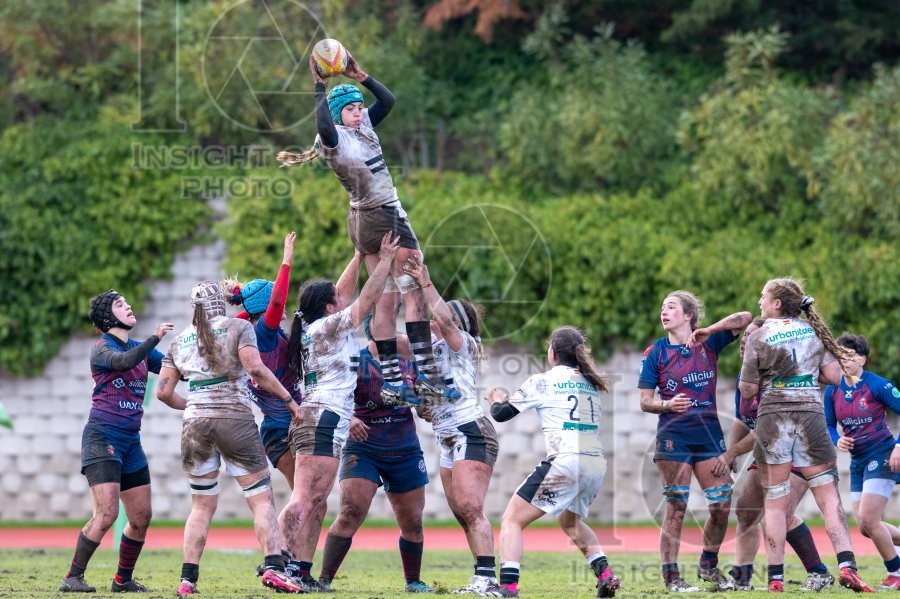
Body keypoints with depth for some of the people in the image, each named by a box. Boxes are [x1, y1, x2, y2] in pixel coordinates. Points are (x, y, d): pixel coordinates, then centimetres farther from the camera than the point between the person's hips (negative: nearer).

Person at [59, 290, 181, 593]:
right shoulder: (101, 349, -5)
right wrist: (155, 338, -27)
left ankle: (123, 580, 18)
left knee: (142, 517, 5)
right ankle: (73, 577, -12)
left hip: (131, 441, 7)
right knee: (107, 513, -19)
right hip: (102, 437, -7)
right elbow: (124, 362, -27)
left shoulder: (141, 348, 15)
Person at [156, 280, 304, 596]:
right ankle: (274, 567, -16)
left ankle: (187, 578, 5)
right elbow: (256, 369, -14)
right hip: (236, 420, -4)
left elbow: (163, 391, 9)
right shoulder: (239, 327, 1)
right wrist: (290, 400, -8)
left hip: (195, 424, 4)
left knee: (202, 506, 13)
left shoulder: (180, 341, 13)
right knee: (261, 499, 0)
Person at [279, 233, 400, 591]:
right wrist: (385, 259, 2)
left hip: (315, 423, 10)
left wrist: (361, 255, 26)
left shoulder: (314, 327, 17)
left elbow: (346, 291, 27)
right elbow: (368, 298, -6)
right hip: (324, 422, -10)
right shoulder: (327, 327, -6)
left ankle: (302, 573, 3)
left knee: (316, 506, 7)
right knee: (304, 501, -17)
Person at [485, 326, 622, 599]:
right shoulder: (590, 382, 19)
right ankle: (605, 575, 15)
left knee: (512, 520, 1)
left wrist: (497, 401, 31)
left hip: (565, 462, -6)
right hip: (597, 464, 6)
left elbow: (502, 414, 8)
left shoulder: (542, 381, 3)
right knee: (569, 521, 32)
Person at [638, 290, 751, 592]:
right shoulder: (656, 353, 1)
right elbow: (645, 401, 1)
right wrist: (667, 404, -19)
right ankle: (671, 576, 1)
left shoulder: (709, 342, 4)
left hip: (709, 433, 3)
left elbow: (744, 318, -3)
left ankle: (708, 566, 21)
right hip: (673, 437, -3)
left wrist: (709, 331, -13)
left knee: (722, 504, 2)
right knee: (676, 507, -5)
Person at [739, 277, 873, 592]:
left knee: (775, 504, 4)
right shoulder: (813, 330, 7)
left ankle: (775, 578, 1)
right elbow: (834, 376, 4)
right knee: (829, 497, 2)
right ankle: (847, 566, -13)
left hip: (773, 418, -2)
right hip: (811, 416, 2)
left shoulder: (758, 337, -1)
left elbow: (748, 389, -2)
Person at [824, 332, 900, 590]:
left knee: (868, 520, -13)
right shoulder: (833, 390, 2)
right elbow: (828, 425, 10)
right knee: (866, 527, 8)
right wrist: (837, 441, -11)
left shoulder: (878, 385, -14)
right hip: (857, 461, 7)